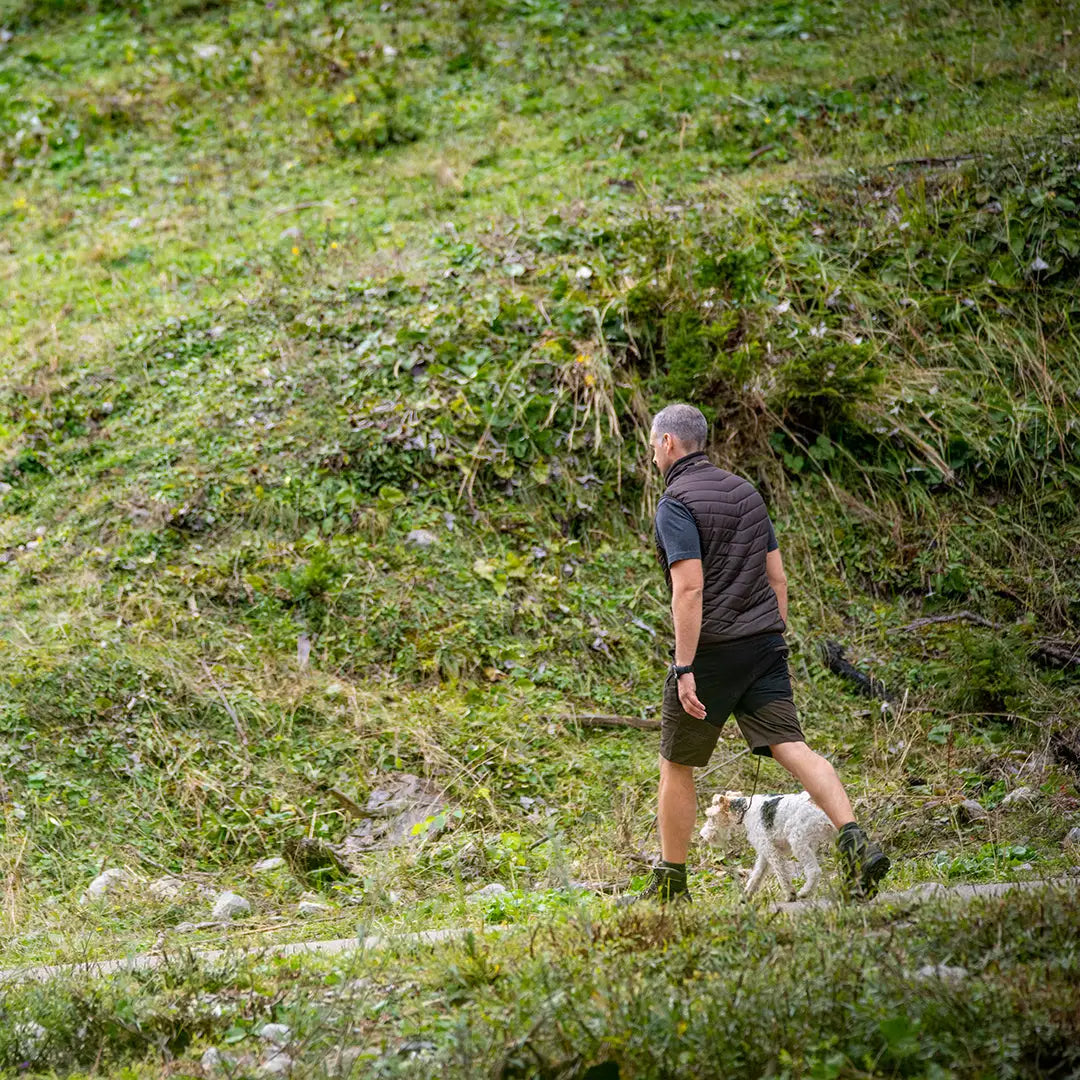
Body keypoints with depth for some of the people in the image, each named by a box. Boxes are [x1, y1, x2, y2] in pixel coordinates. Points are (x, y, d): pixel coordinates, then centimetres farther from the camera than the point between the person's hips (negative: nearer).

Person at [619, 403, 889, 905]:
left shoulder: (676, 503, -11)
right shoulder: (745, 491, 13)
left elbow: (689, 588, -20)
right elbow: (777, 576, 15)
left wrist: (685, 669, -21)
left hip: (711, 650, -6)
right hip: (763, 643, 6)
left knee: (676, 767, 9)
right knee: (790, 747, -3)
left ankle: (670, 884, 19)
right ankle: (855, 843, -22)